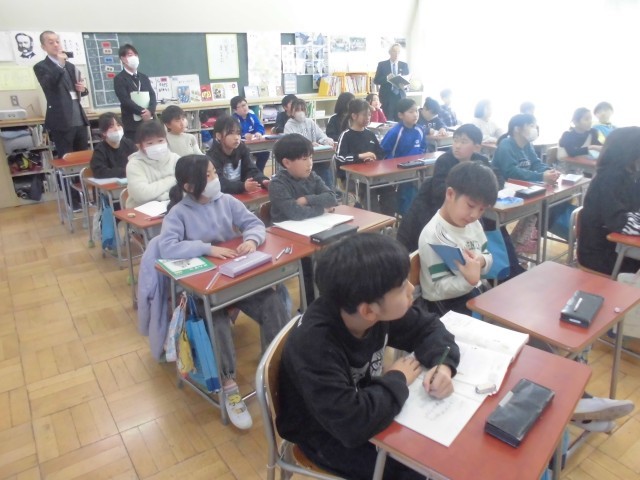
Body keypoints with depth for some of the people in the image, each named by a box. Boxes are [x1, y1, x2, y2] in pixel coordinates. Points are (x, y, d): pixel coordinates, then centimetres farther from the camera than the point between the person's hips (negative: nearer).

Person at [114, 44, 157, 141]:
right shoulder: (119, 79, 0)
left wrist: (150, 111, -13)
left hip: (148, 121, 5)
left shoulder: (144, 77, 18)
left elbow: (152, 95, 7)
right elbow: (125, 100, -10)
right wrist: (142, 112, -18)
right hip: (132, 124, -5)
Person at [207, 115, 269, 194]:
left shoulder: (242, 148, 1)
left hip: (242, 194, 5)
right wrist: (243, 186, -43)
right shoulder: (213, 155, -15)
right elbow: (219, 183, -27)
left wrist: (263, 181, -26)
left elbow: (251, 170, -5)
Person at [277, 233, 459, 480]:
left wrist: (443, 365, -22)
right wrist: (397, 380, -26)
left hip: (362, 403, 6)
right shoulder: (314, 344, -37)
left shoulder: (381, 310, -17)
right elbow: (351, 424, -42)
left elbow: (427, 327, -2)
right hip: (324, 434, -6)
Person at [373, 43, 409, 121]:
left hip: (400, 97, 2)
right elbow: (376, 80, -1)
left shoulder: (404, 65, 11)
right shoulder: (382, 64, 3)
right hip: (387, 97, -2)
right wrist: (386, 78, -18)